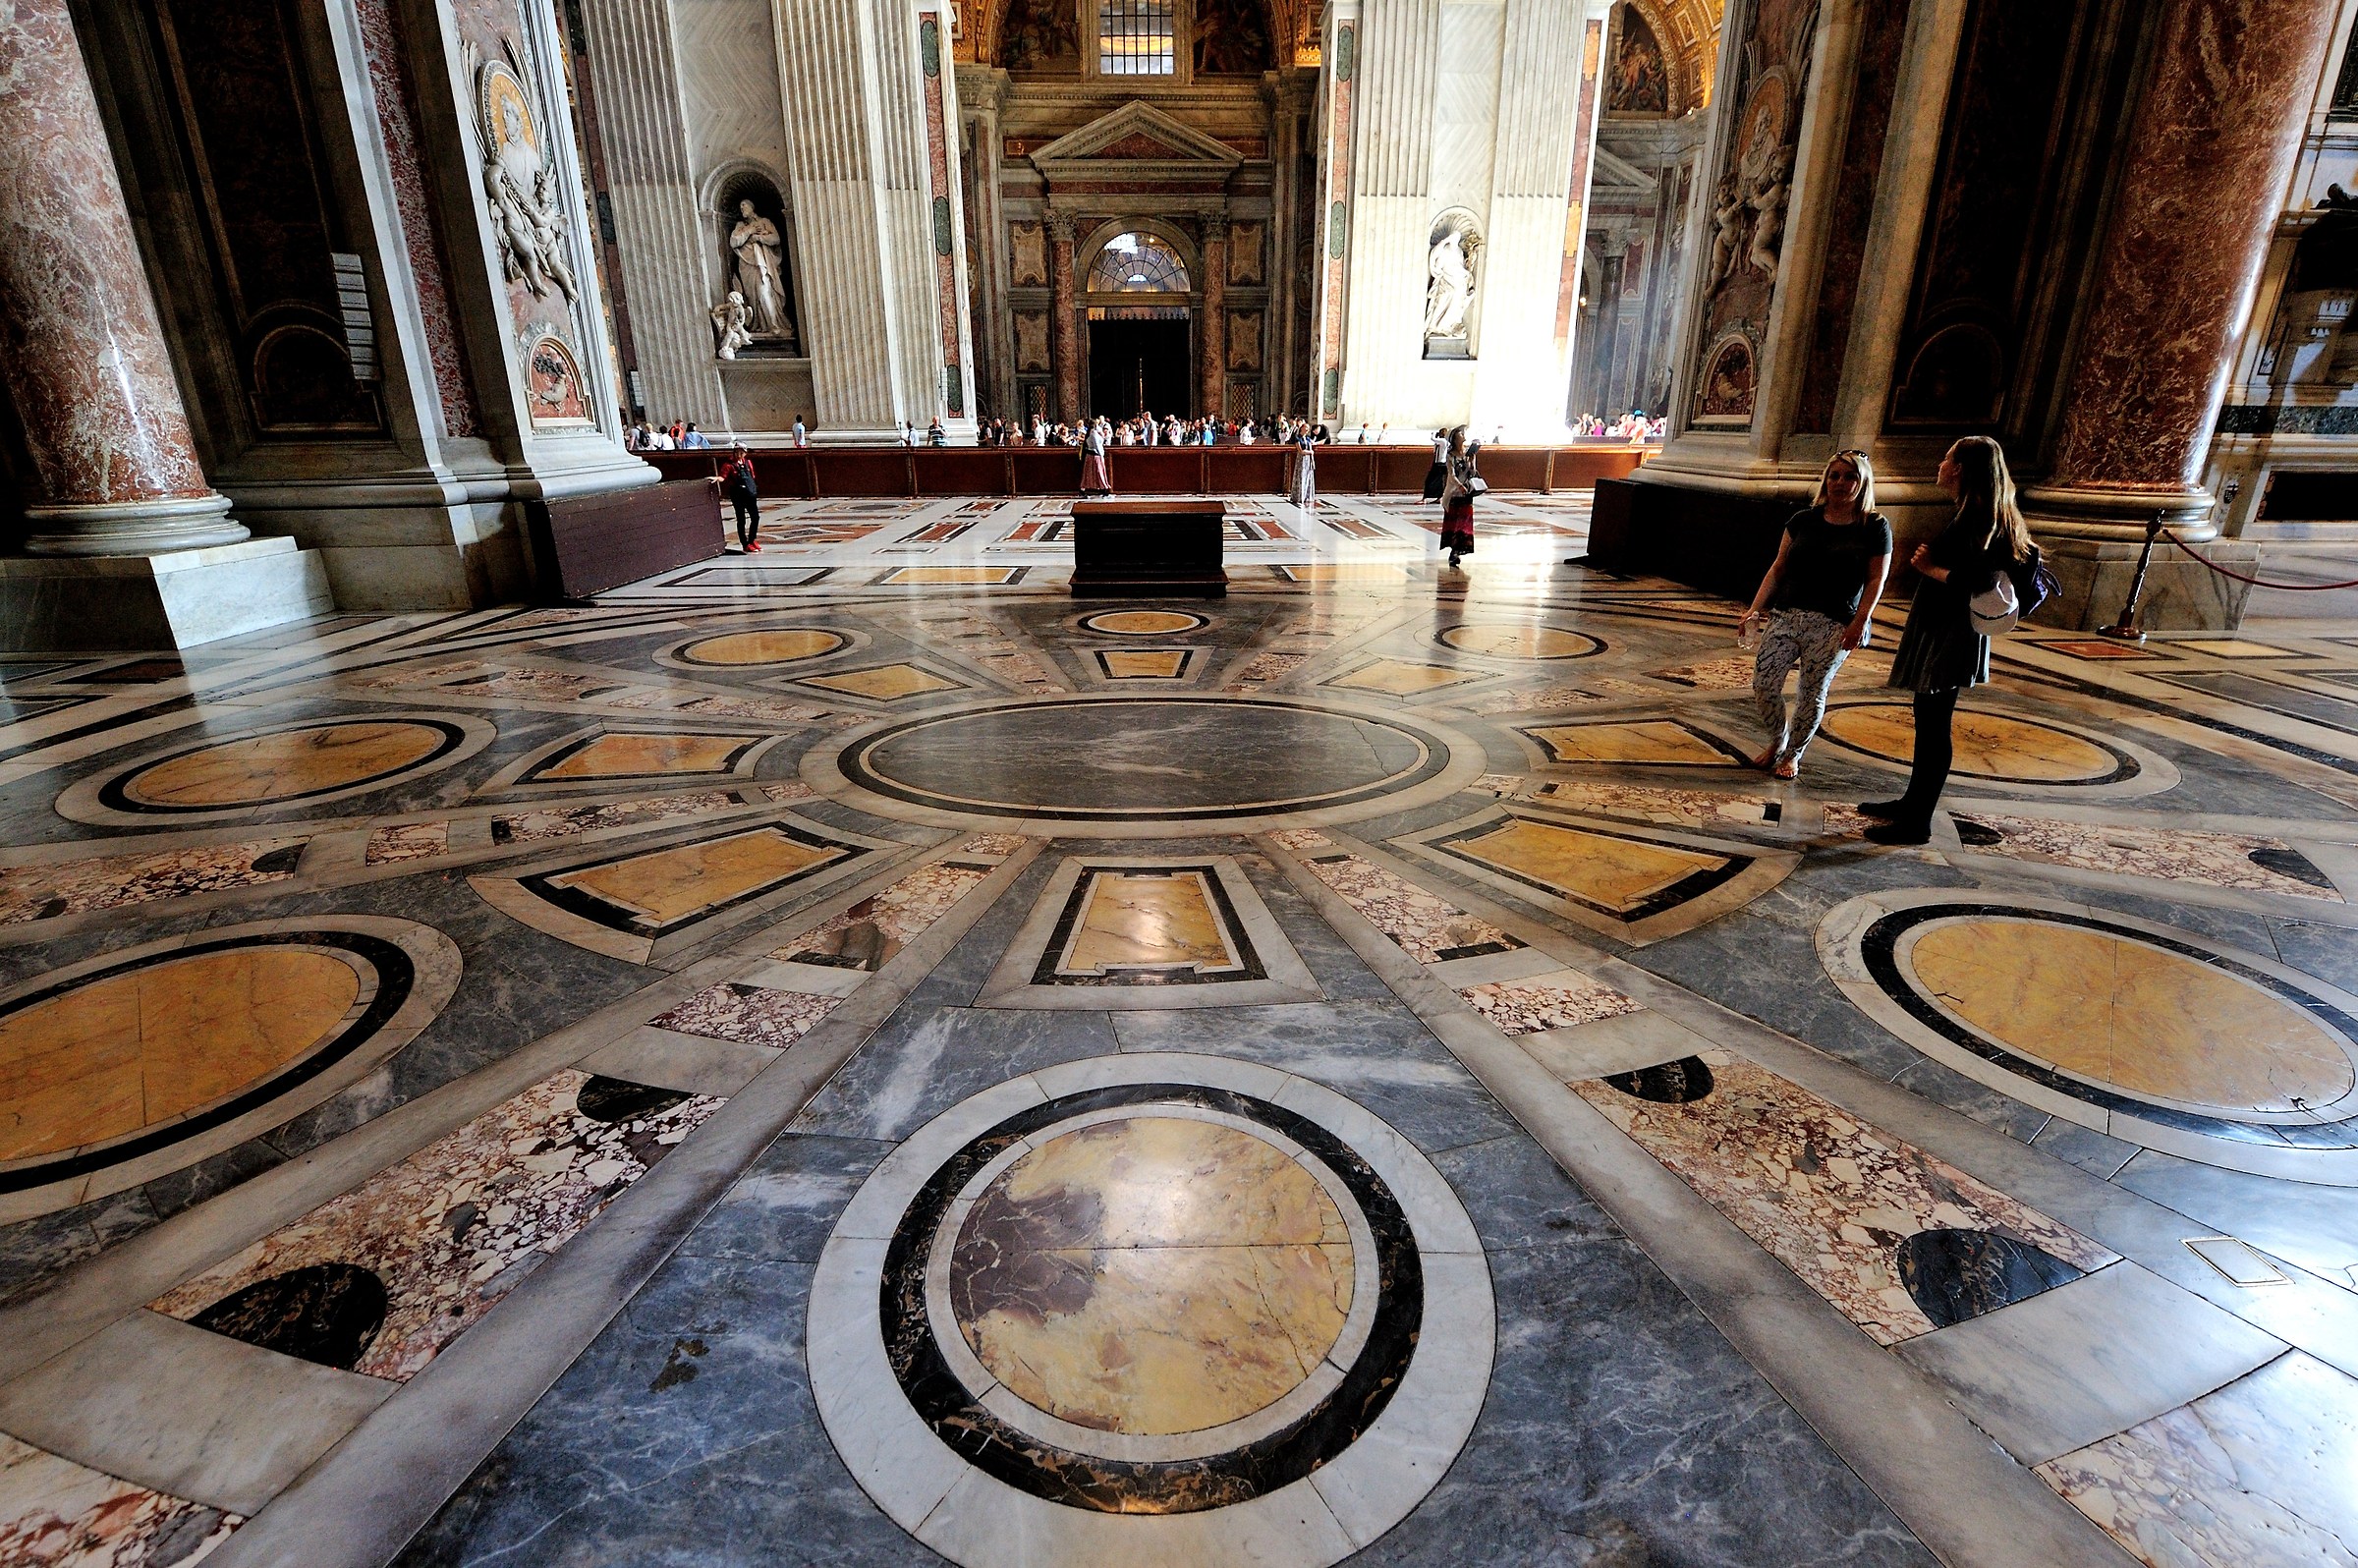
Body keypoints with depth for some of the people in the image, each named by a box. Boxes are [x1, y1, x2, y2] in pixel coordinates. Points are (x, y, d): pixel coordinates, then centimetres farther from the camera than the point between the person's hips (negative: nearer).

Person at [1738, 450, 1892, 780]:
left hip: (1834, 624, -2)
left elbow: (1876, 580, -1)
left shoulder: (1875, 527, 2)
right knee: (1763, 683, -5)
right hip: (1786, 614, 3)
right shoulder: (1803, 520, 9)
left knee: (1813, 693, 2)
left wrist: (1860, 622, -11)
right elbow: (1778, 568, 9)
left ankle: (1793, 754, 21)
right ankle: (1777, 741, 20)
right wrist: (1755, 608, 0)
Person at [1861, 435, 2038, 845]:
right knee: (1929, 722, 17)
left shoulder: (1974, 517, -17)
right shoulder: (1986, 515, 13)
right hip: (1940, 628, 10)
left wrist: (1929, 567, -13)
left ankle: (1916, 823, 1)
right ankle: (1912, 803, 28)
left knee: (1935, 724, -5)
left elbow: (1976, 579, -27)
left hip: (1950, 634, -10)